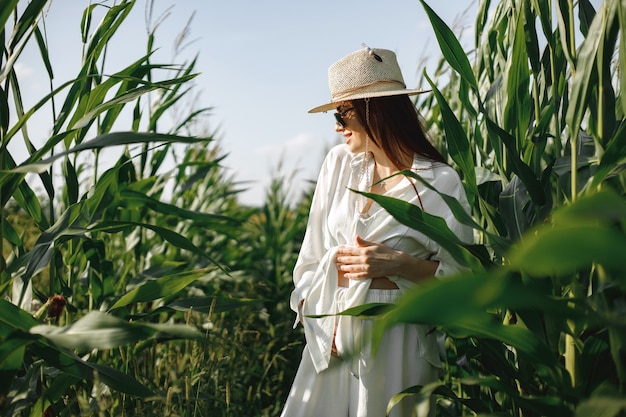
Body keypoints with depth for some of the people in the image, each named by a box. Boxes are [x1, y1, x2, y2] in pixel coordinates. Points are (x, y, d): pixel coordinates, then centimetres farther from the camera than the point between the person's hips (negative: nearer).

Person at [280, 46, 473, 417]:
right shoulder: (339, 163, 2)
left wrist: (399, 264, -18)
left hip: (396, 338, -4)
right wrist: (308, 303, 6)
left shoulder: (441, 183, -11)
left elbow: (460, 276, -8)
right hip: (332, 333, 4)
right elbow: (315, 252, 9)